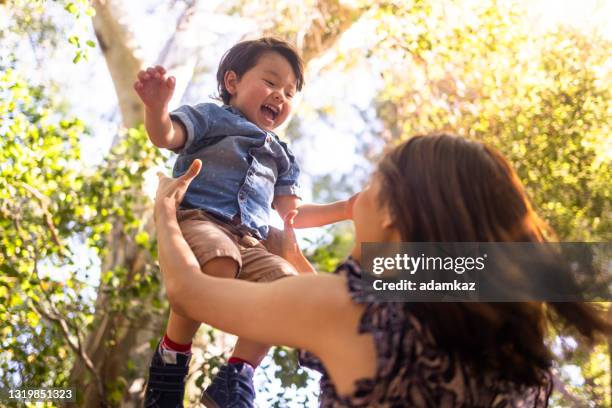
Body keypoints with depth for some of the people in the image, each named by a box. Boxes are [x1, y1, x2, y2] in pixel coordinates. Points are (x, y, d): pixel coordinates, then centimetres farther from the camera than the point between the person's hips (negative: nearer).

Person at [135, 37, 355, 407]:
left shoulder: (280, 155, 34)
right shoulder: (212, 118, 15)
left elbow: (292, 212, 31)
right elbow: (165, 135, -3)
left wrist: (344, 209, 22)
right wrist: (157, 106, -26)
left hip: (250, 243, 6)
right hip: (197, 219, -5)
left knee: (285, 281, -26)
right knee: (218, 262, -40)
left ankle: (239, 373, -16)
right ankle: (173, 355, -22)